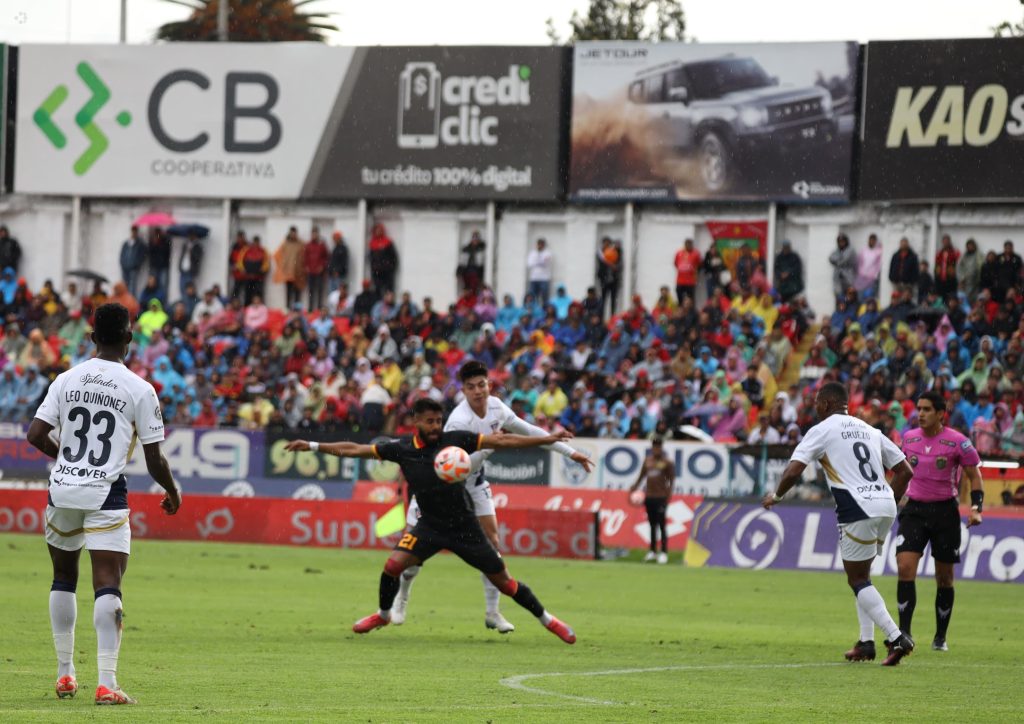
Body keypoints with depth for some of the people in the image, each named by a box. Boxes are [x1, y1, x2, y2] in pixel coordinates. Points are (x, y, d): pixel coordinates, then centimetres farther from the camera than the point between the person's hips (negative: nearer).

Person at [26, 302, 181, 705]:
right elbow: (154, 459, -4)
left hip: (62, 489, 3)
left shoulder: (66, 380, 3)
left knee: (63, 577, 20)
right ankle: (106, 682, -17)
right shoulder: (140, 390, -5)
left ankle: (65, 674, 24)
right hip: (106, 495, -3)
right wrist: (173, 493, 15)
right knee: (108, 586, -7)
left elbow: (36, 434, -1)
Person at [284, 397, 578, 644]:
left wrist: (548, 440, -13)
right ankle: (383, 615, 13)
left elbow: (502, 441, -9)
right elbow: (355, 450, 1)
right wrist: (313, 446, -2)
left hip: (464, 525, -2)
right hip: (429, 526, 2)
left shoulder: (455, 440, -10)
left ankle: (545, 619, 20)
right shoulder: (401, 449, -5)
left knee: (503, 581, 0)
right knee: (393, 565, -15)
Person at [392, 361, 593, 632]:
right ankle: (401, 598, 22)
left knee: (491, 539, -6)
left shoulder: (495, 407, -10)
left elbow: (529, 431, 4)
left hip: (473, 483, 6)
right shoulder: (459, 421, -31)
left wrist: (570, 452, 6)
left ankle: (493, 612, -2)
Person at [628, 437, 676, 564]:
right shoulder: (647, 460, 11)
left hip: (661, 497, -5)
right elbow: (641, 476, 19)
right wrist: (634, 488, 11)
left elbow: (671, 481, -5)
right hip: (649, 496, 5)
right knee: (652, 524, 10)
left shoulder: (667, 463, -4)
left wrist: (668, 494, -14)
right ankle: (653, 551, 18)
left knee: (661, 524, -7)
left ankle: (664, 553, -5)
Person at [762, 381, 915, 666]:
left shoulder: (822, 431, 1)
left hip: (858, 510, -7)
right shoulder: (868, 430, 20)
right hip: (885, 506, 7)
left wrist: (776, 496, 11)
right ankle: (866, 642, 15)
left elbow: (793, 472, -7)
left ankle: (897, 637, -13)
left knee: (858, 580, 1)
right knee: (862, 575, 21)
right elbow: (905, 471, 19)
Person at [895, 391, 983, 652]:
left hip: (945, 512, -2)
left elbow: (974, 476, -1)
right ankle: (904, 633, -11)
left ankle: (940, 637, 18)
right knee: (905, 568, -14)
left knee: (944, 577, 5)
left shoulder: (957, 442, -8)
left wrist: (976, 508, -12)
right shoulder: (909, 438, 4)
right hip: (914, 510, 2)